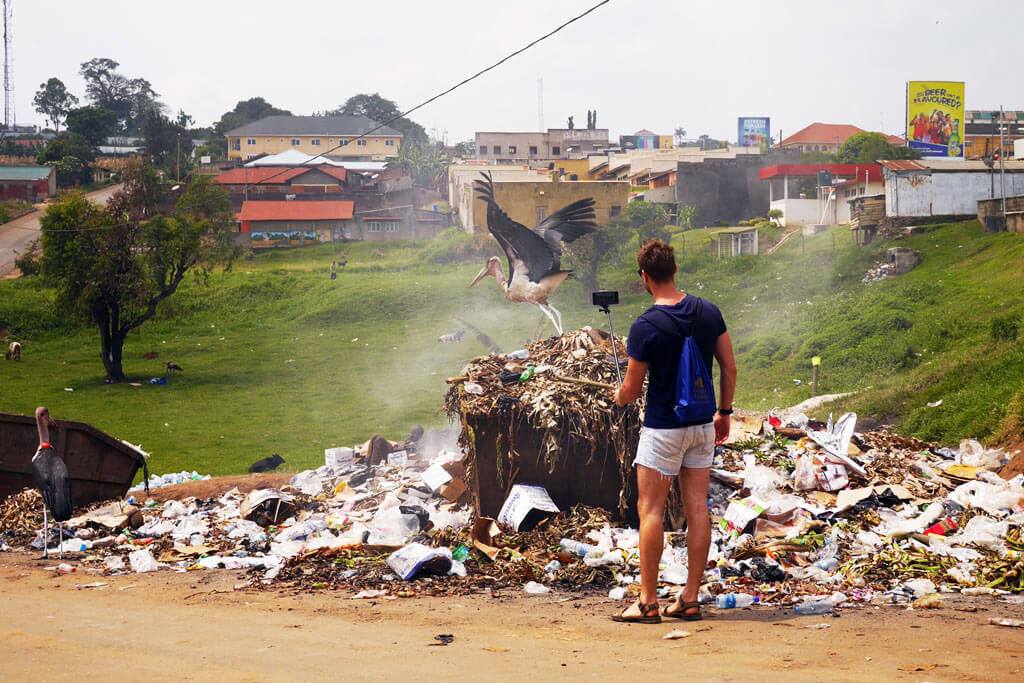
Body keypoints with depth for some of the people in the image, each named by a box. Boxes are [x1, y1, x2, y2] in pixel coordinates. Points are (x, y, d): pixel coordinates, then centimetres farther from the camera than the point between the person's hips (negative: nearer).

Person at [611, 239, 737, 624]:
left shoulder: (646, 326, -16)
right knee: (697, 509, 7)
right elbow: (729, 368, 5)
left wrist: (619, 397, 14)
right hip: (702, 425, 6)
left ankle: (648, 602, 1)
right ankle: (690, 599, 11)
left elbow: (632, 390, -9)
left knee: (650, 510, 0)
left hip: (663, 427, -6)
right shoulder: (709, 312, -1)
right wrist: (724, 412, 16)